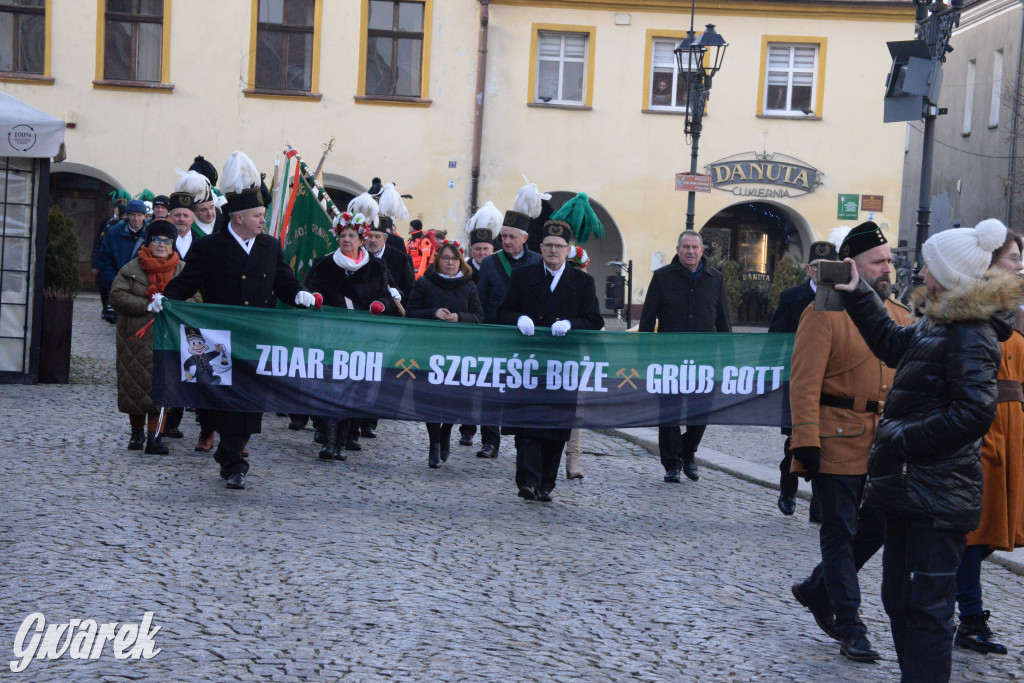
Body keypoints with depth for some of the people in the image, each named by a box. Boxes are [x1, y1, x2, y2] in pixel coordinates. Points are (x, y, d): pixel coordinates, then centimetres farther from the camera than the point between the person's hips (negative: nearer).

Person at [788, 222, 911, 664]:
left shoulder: (898, 316, 11)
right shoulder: (825, 313, -9)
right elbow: (805, 383, -13)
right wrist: (806, 442, -18)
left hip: (885, 447, 7)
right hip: (838, 445, -7)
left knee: (877, 527, 10)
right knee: (841, 534, 1)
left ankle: (817, 590, 30)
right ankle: (850, 627, 9)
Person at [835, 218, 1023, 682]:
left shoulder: (969, 334, -17)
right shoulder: (936, 323, 13)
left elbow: (973, 412, -26)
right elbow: (893, 343, 32)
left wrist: (902, 441, -22)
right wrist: (858, 295, 30)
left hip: (938, 496, -10)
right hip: (911, 486, 10)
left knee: (926, 608, -6)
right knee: (898, 597, 18)